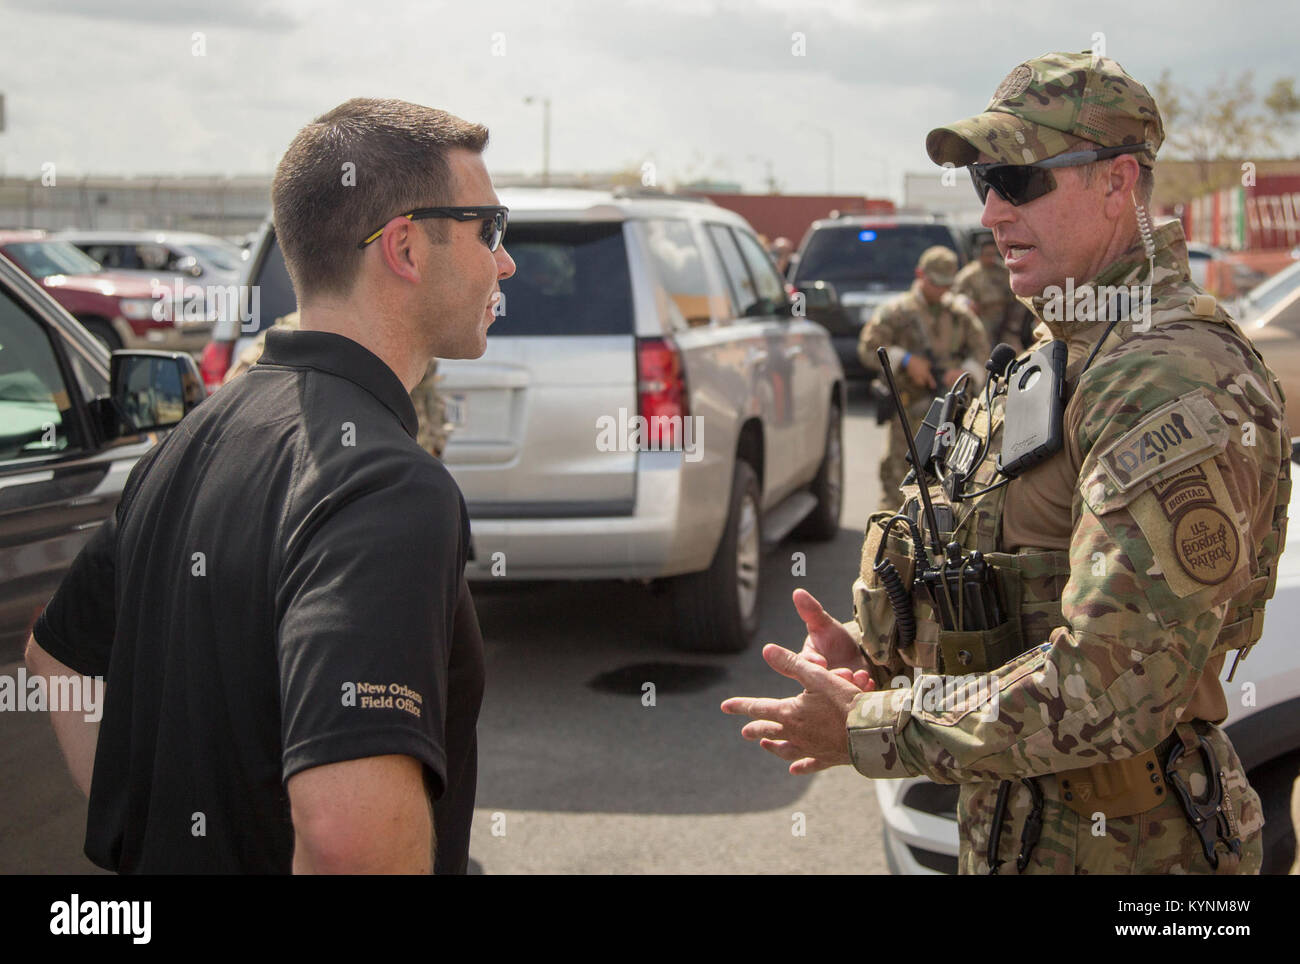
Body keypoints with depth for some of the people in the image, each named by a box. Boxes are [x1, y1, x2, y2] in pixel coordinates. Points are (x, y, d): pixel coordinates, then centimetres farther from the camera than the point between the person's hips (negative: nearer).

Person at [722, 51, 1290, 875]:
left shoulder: (1179, 386, -24)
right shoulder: (1059, 359, 9)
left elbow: (1114, 688, -30)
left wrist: (865, 729, -22)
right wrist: (876, 645, 0)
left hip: (1116, 844, -8)